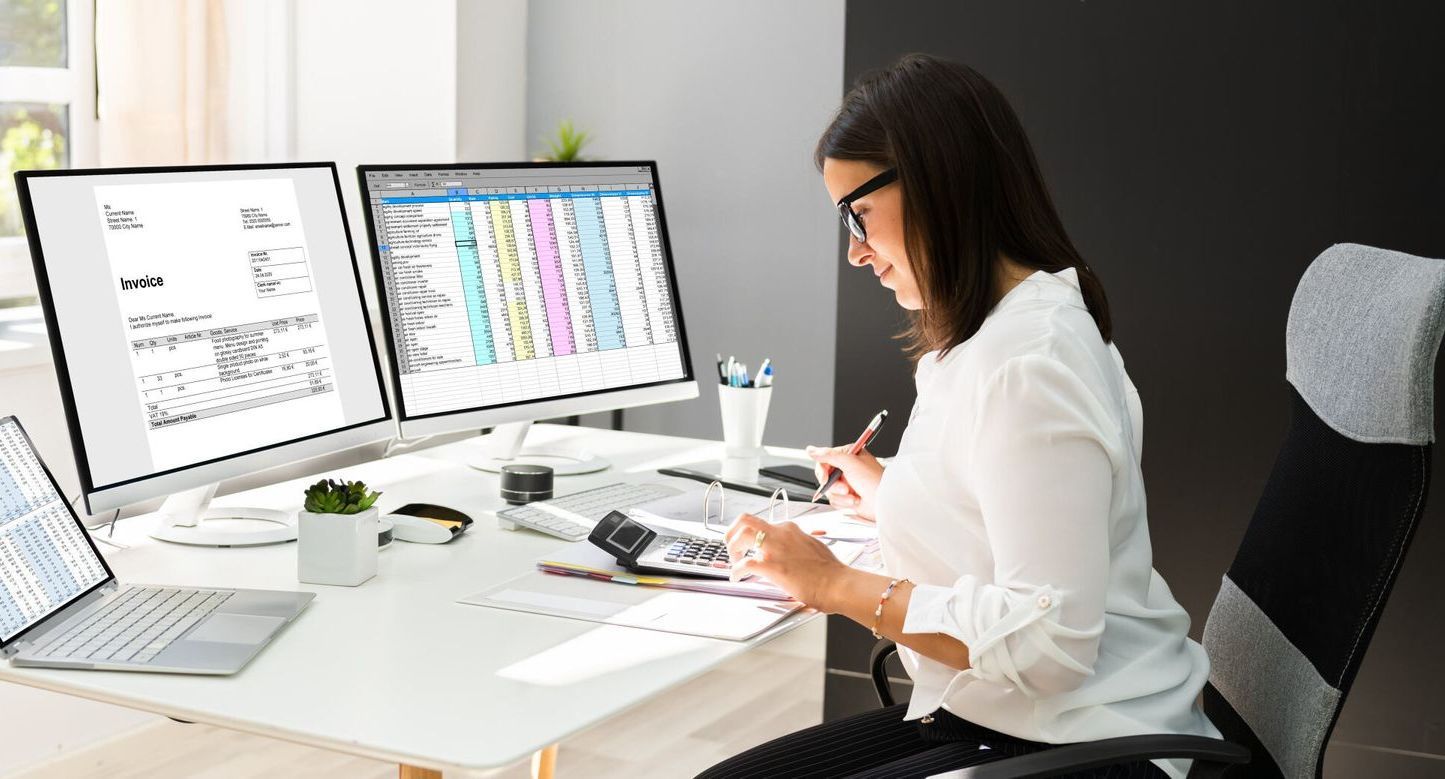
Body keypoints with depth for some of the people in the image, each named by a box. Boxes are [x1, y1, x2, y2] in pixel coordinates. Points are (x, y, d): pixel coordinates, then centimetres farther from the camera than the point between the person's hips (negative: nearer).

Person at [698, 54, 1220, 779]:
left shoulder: (1030, 363, -21)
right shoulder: (985, 337, 12)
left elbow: (1050, 644, -25)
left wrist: (840, 585, -19)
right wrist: (893, 499, 21)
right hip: (990, 717, 10)